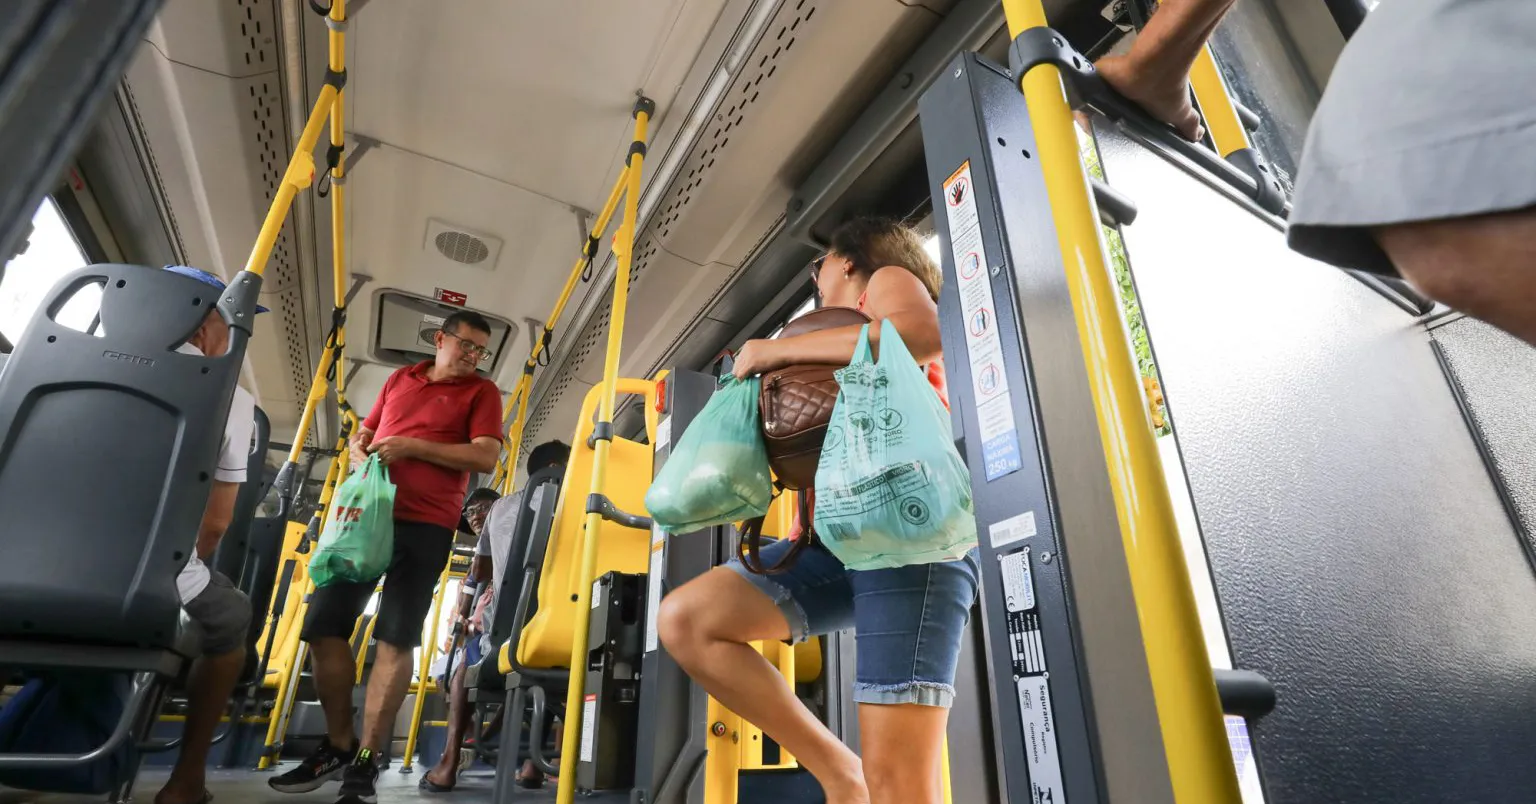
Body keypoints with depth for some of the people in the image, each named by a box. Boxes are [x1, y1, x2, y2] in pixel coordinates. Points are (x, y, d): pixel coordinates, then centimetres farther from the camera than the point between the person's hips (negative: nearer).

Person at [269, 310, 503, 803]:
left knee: (396, 638, -7)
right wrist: (362, 456, 1)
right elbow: (361, 436, 25)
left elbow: (486, 457, -9)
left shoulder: (481, 392, 4)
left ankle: (365, 763, 4)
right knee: (324, 624, 5)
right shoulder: (399, 380, 18)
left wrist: (411, 446, -13)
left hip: (425, 525, -5)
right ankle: (338, 746, 20)